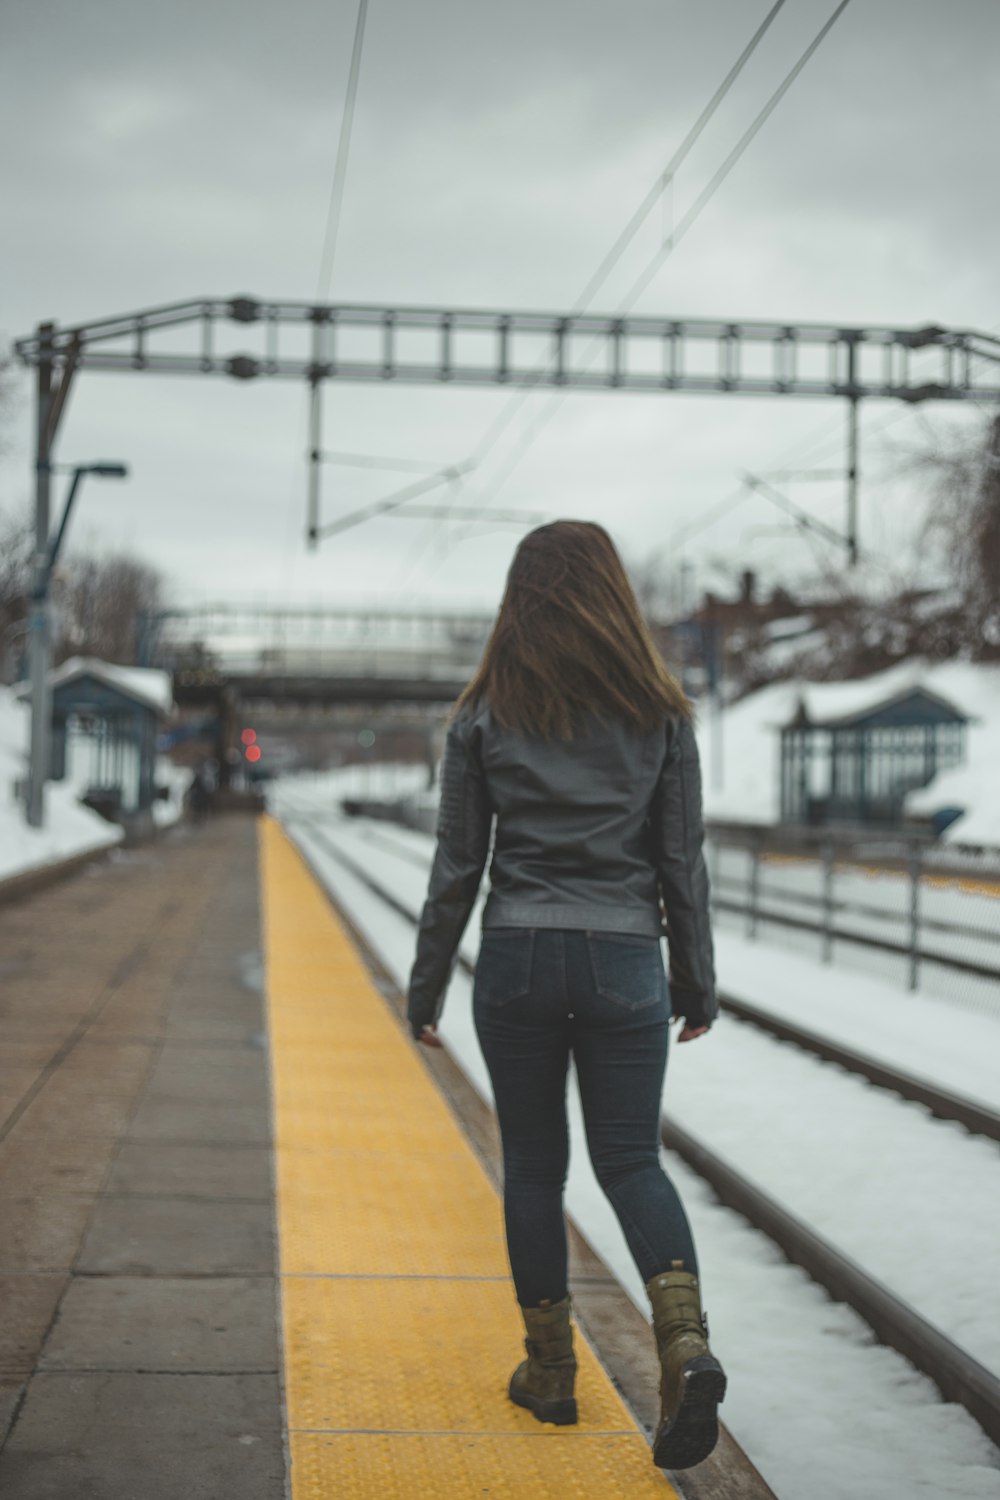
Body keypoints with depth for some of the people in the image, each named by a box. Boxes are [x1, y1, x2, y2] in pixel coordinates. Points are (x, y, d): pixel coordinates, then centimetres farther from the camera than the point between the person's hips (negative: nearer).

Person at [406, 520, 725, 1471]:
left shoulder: (485, 714, -1)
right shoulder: (659, 712, 1)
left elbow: (456, 865, 0)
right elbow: (682, 861, 3)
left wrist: (425, 985, 8)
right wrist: (698, 983, 12)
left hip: (517, 959, 0)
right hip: (624, 963, 1)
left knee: (533, 1167, 12)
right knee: (632, 1161, 8)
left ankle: (550, 1370, 19)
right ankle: (684, 1338, -15)